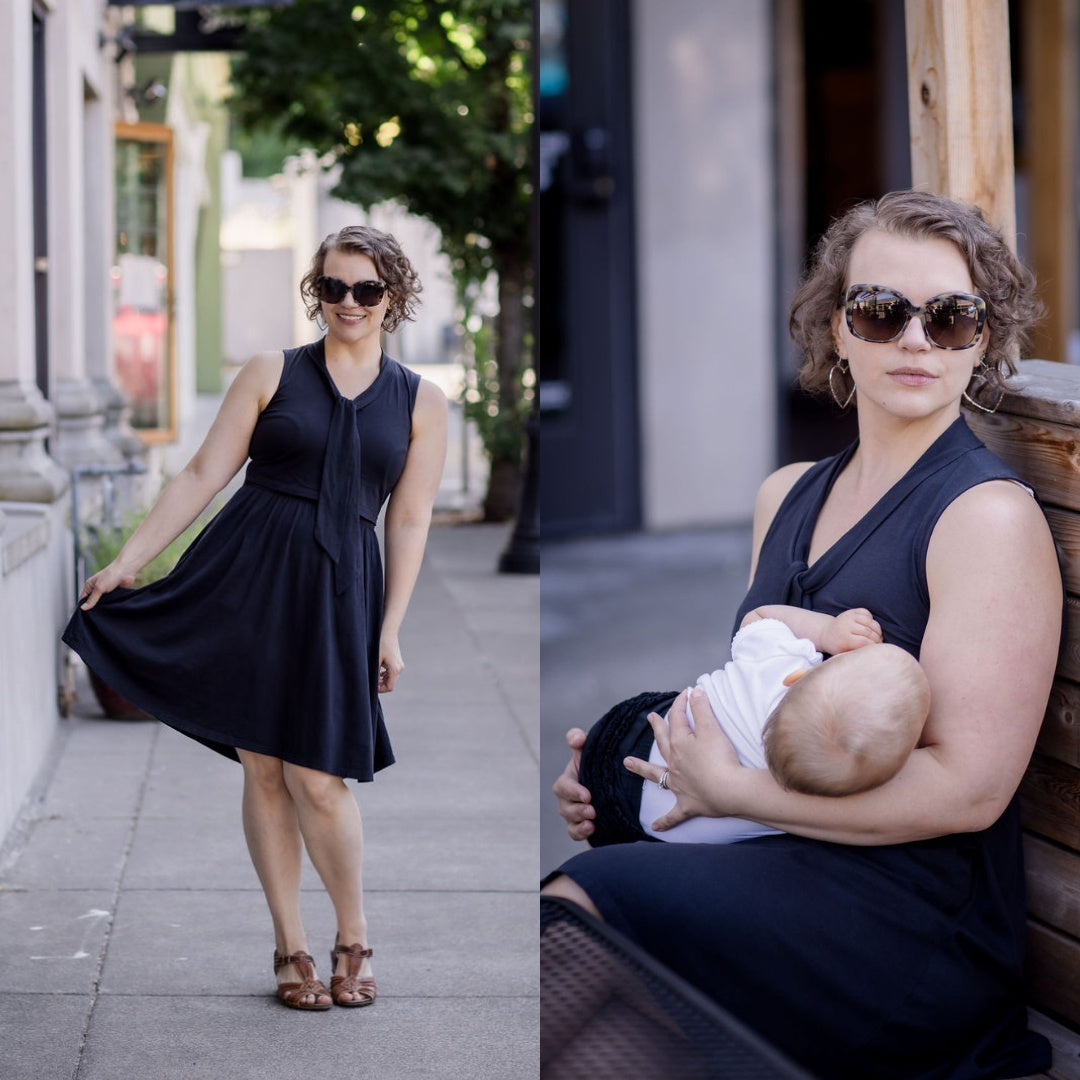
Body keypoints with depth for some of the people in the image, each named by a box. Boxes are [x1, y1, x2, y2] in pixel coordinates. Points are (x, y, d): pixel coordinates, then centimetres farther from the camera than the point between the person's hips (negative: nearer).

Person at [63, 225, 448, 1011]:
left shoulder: (421, 402, 9)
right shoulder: (271, 375, 7)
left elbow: (409, 523, 7)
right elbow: (203, 477, 6)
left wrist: (389, 629, 0)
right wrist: (128, 560, 2)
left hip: (338, 592, -1)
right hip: (245, 582, 1)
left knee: (317, 777, -7)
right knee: (262, 767, 3)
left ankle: (355, 943, 14)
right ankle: (291, 948, 15)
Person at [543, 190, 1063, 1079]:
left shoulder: (989, 516, -10)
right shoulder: (787, 496, 14)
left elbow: (968, 788, -17)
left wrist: (732, 789, -13)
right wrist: (630, 768, 5)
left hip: (917, 918, -7)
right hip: (777, 861, 7)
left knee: (582, 903, -23)